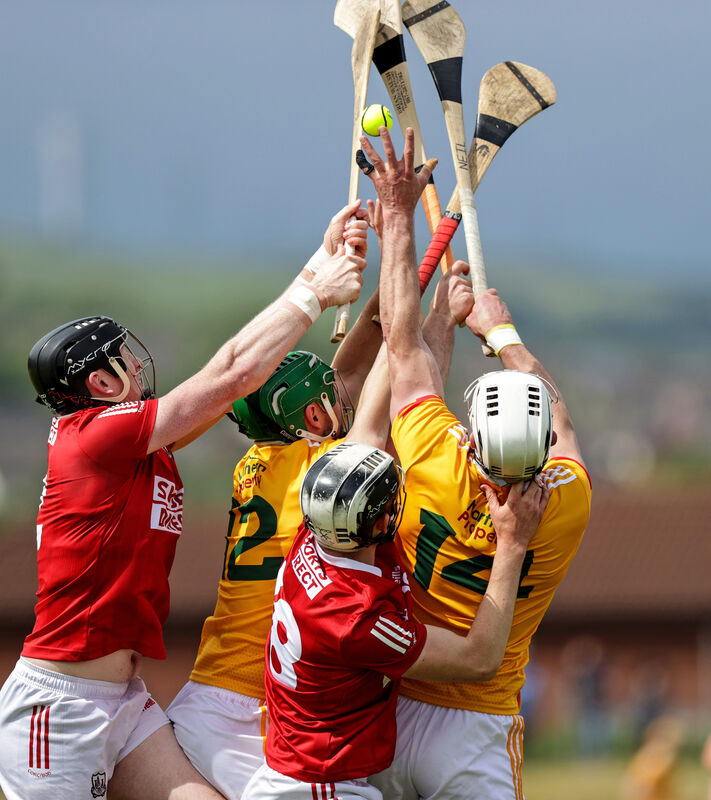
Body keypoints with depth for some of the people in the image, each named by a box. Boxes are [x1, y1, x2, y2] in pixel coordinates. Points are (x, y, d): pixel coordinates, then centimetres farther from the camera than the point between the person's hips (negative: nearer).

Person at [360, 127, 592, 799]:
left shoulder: (436, 468, -17)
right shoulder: (568, 505, -12)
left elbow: (404, 346, -3)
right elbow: (557, 420, 12)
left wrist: (398, 215, 7)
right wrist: (502, 330, 28)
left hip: (387, 713, 0)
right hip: (478, 731, 0)